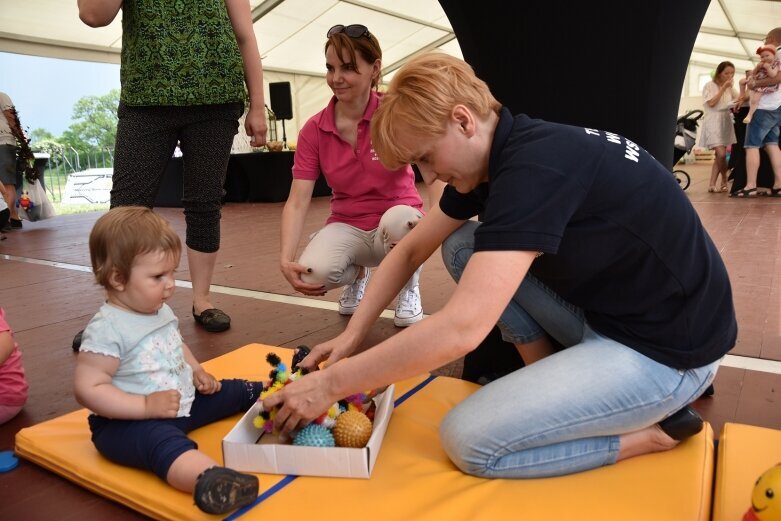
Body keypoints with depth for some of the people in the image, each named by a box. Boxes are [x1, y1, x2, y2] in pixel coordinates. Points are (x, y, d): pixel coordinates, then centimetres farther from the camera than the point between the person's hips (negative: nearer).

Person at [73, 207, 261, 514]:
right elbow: (88, 389, -24)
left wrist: (196, 372, 7)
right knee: (162, 440, -40)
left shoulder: (161, 311, 6)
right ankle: (210, 481, -67)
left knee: (235, 391, 10)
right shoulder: (107, 329, -21)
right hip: (128, 422, -10)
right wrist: (146, 406, -29)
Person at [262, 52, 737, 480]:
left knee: (468, 439, -15)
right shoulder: (497, 156, 0)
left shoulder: (536, 166, -29)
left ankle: (654, 430, 2)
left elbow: (460, 329, -35)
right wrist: (351, 336, 1)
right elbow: (411, 250, 8)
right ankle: (552, 387, 8)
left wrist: (331, 384, -24)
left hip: (669, 348, -8)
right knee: (464, 247, 2)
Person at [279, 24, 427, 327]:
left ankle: (410, 289, -3)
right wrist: (285, 260, -25)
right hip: (348, 227, 2)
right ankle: (358, 274, 10)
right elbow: (297, 202, -10)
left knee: (400, 219, -38)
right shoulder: (313, 130, -5)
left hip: (395, 225, -1)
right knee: (314, 273, -30)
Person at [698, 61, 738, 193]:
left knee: (720, 154, 2)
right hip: (713, 122, -6)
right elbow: (711, 103, -11)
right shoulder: (710, 85, -1)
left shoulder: (730, 88, 16)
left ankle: (712, 184, 9)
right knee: (721, 154, -17)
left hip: (726, 122, 6)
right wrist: (723, 88, -11)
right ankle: (724, 182, -2)